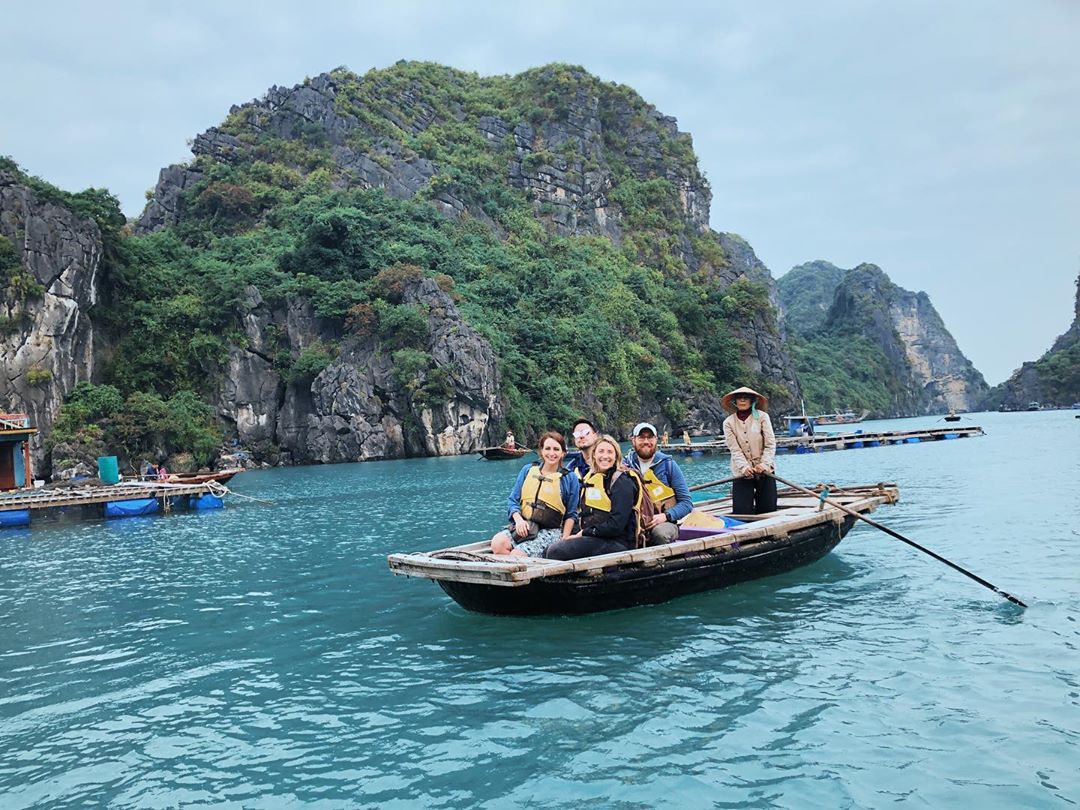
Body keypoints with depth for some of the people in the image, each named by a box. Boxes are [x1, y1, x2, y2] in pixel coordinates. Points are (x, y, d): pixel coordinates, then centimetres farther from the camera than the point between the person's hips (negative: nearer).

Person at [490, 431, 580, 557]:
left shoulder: (570, 479, 4)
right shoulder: (528, 470, 12)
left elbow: (571, 515, 6)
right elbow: (512, 500, 11)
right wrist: (518, 519, -9)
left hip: (550, 531, -3)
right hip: (522, 525, 4)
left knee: (517, 554, -30)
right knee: (497, 543, -27)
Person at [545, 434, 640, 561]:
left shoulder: (623, 482, -7)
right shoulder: (589, 478, 18)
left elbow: (616, 525, -15)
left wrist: (584, 533, -11)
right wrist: (578, 534, 1)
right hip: (591, 537, 8)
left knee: (555, 551, -23)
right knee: (548, 551, -12)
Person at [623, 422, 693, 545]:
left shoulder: (668, 464, 2)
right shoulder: (625, 465, 6)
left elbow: (686, 503, 1)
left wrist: (665, 516, -15)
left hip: (664, 522, -1)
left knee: (660, 532, -36)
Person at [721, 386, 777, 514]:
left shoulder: (762, 417, -3)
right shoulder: (728, 423, 0)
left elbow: (770, 444, -7)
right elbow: (735, 449, -8)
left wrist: (764, 464, -19)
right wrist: (744, 467, -22)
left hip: (764, 470, 0)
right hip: (742, 472, 0)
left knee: (768, 510, 4)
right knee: (742, 513, -6)